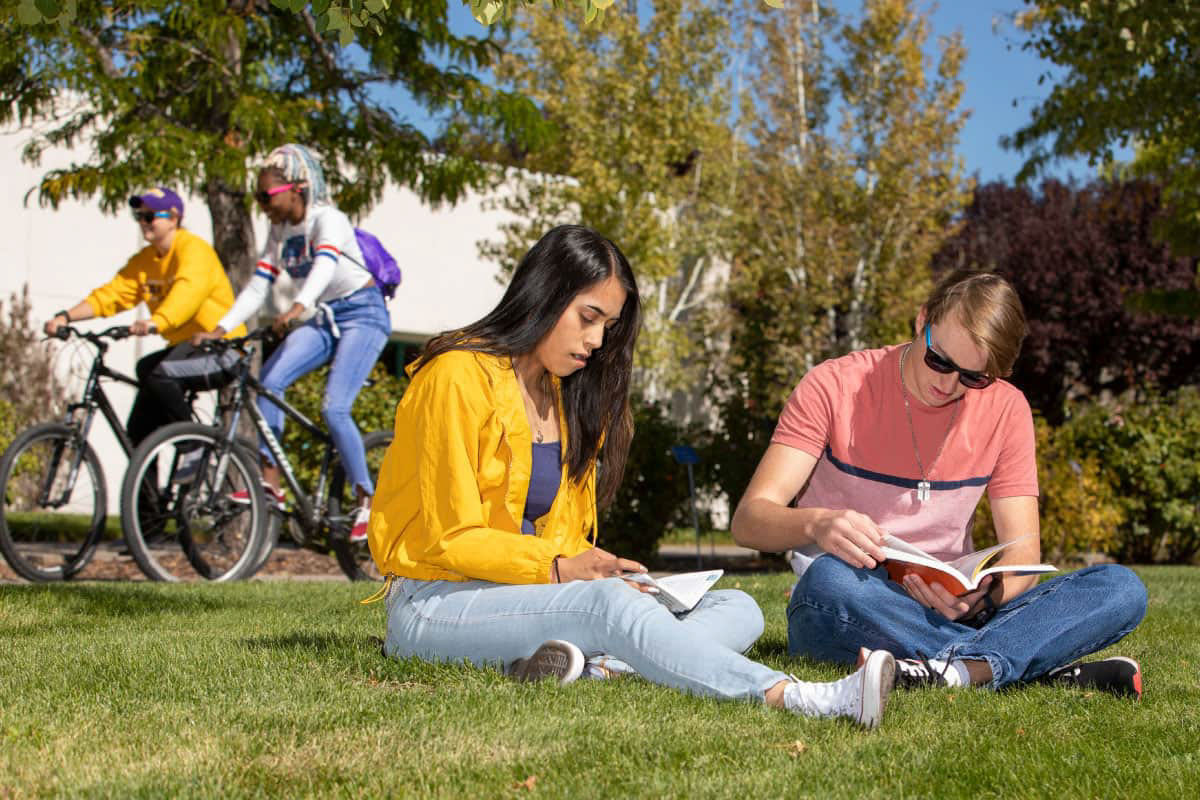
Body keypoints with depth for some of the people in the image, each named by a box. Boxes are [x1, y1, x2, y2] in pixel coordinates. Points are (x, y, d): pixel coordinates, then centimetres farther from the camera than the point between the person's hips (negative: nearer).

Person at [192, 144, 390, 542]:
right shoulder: (279, 230, 5)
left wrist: (298, 308, -54)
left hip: (363, 314, -7)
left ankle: (366, 499, -8)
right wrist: (219, 329, -11)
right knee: (269, 380, -17)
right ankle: (270, 482, -13)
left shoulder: (327, 218, -17)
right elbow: (257, 286, 1)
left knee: (334, 409, -20)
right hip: (325, 318, 7)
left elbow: (324, 266, -37)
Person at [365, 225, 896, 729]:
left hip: (542, 591, 8)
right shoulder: (458, 378, -8)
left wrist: (593, 570, -6)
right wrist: (558, 569, -23)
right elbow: (450, 537, -13)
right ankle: (790, 697, -51)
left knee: (737, 609, -9)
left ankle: (594, 663, -38)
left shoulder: (566, 396, 18)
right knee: (610, 602, -36)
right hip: (435, 603, -8)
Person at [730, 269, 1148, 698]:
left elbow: (1022, 554, -1)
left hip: (948, 611, 3)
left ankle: (957, 668, -42)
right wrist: (817, 524, -36)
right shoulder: (835, 386, -6)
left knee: (1121, 589, -18)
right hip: (845, 614, -3)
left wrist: (981, 595, -26)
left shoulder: (1005, 408, 3)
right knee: (830, 578, -40)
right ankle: (1048, 670, -37)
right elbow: (748, 521, -13)